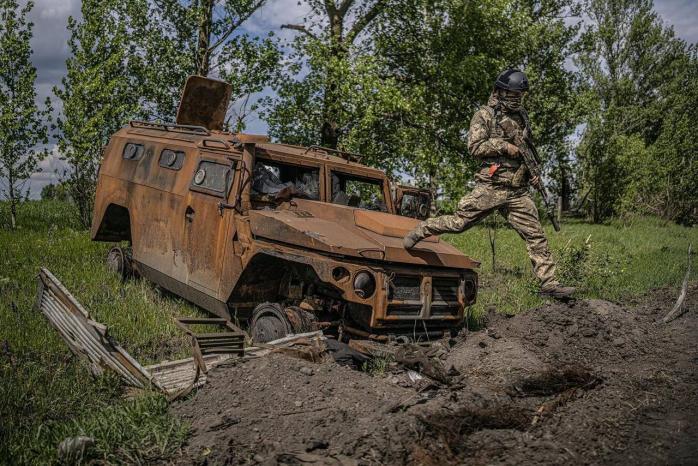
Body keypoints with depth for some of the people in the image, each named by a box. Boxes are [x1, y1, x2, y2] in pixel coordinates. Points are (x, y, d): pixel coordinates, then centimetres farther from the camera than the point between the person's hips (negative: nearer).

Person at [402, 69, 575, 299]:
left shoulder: (522, 117, 19)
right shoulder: (485, 115, 1)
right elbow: (474, 147, -9)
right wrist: (504, 146, -16)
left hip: (518, 192, 6)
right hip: (490, 187, -5)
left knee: (536, 236, 1)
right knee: (459, 222, -4)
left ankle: (549, 283, 4)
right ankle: (420, 231, 19)